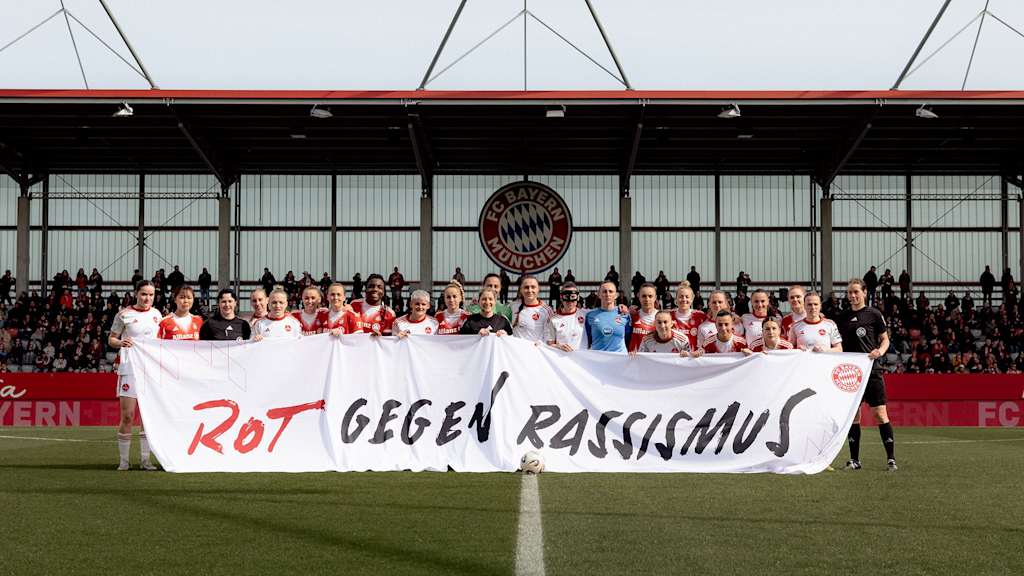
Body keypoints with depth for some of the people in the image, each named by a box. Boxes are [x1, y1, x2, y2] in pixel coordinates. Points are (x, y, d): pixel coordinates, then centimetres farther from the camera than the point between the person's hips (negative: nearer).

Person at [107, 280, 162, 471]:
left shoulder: (156, 314, 10)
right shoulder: (124, 315, -2)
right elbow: (111, 340, 3)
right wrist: (121, 343, -17)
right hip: (129, 369, -4)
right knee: (127, 416, -6)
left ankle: (146, 459, 11)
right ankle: (124, 460, 2)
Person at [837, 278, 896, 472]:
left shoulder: (873, 314, 1)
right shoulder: (843, 317, 12)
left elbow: (885, 339, 5)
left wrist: (880, 351, -15)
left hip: (871, 370, -4)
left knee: (880, 413, -7)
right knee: (853, 415, 5)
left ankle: (891, 459, -3)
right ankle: (854, 459, 11)